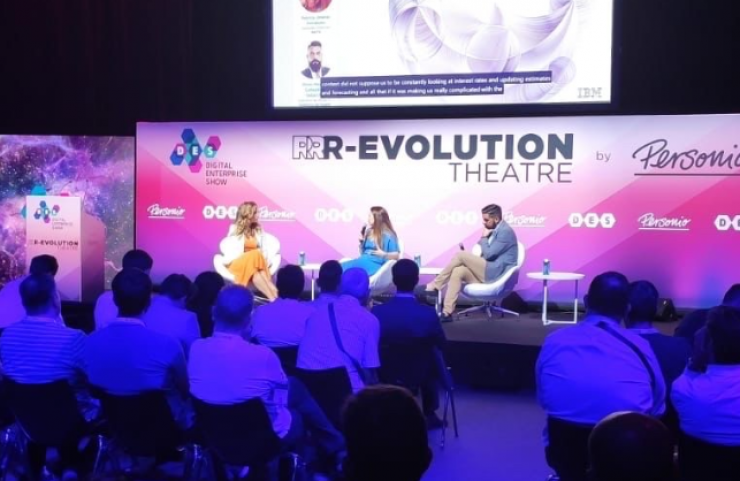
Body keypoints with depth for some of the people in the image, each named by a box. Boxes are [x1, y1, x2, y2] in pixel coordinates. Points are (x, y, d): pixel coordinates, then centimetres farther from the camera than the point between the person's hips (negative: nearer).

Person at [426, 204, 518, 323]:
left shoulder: (506, 231, -11)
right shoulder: (495, 230, 19)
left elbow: (488, 254, -16)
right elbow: (485, 253, 22)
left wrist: (484, 238, -1)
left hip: (495, 272, -9)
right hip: (487, 272, 9)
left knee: (460, 255, -17)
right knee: (458, 271, -13)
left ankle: (434, 286, -8)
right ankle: (447, 312, -18)